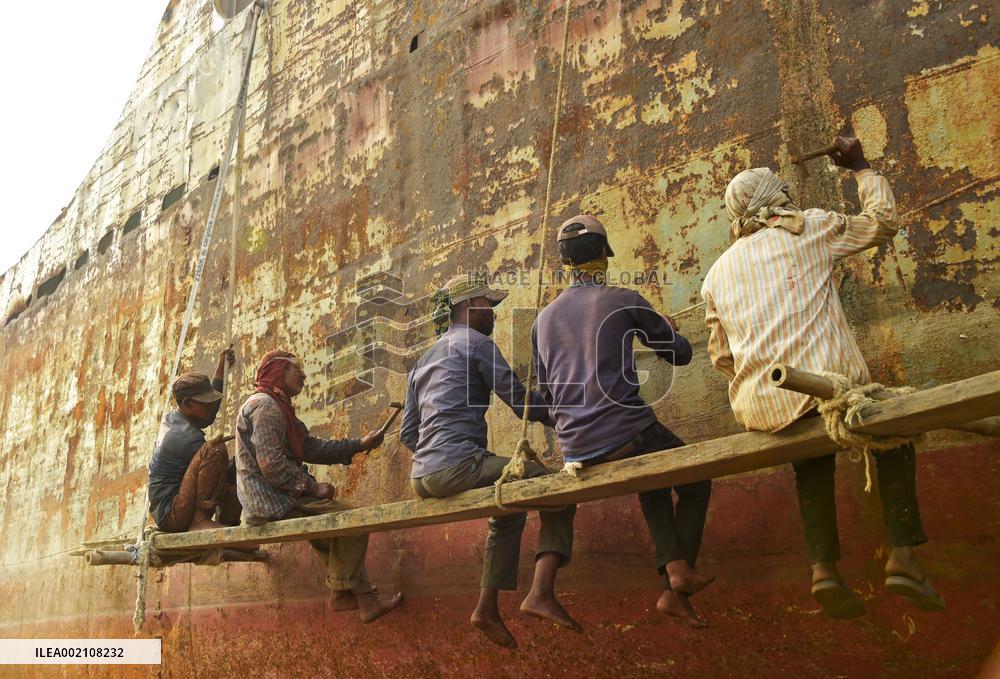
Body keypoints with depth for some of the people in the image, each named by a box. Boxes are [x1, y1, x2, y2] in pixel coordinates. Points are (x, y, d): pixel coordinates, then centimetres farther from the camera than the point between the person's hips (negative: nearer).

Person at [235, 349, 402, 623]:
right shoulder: (265, 405, -13)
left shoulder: (278, 407, 20)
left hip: (276, 499, 11)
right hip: (271, 503, -11)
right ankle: (345, 591, 4)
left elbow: (312, 447, 16)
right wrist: (312, 486, -17)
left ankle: (346, 593, 13)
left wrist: (359, 445, 10)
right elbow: (271, 464, -23)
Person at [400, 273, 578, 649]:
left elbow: (407, 433, 24)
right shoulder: (476, 343, 0)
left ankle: (487, 608, 22)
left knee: (510, 512, 28)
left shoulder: (423, 361, 24)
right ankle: (541, 593, -15)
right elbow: (522, 403, -4)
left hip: (423, 477, 9)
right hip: (459, 465, -9)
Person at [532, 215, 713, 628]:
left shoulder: (543, 319, 11)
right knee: (695, 482, 24)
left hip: (576, 453, 5)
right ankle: (683, 568, 18)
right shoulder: (624, 301, -3)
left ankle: (673, 584, 21)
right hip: (628, 436, -5)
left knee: (653, 482, 31)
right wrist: (669, 330, 28)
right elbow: (680, 354, 7)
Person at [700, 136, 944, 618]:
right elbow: (881, 221, 19)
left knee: (812, 457, 32)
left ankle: (824, 566, 14)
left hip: (760, 408, 4)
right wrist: (861, 168, 32)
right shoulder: (807, 229, 8)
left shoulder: (716, 274, 17)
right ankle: (903, 555, 12)